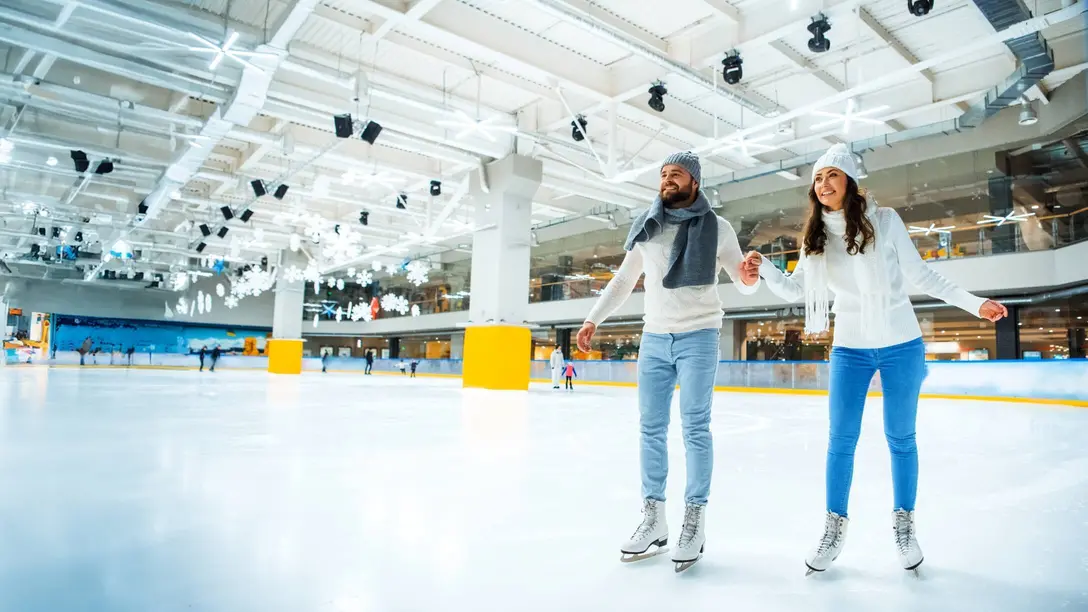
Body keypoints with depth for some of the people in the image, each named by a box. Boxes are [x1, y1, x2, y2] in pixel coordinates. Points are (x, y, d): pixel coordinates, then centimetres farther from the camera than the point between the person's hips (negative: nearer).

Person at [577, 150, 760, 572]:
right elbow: (623, 280, 15)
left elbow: (744, 283, 3)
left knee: (695, 428, -2)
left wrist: (750, 276, -20)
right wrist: (593, 319, 8)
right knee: (650, 428, 4)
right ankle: (652, 519, 13)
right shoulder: (646, 228, 9)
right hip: (654, 337, 4)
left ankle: (694, 522, 7)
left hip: (698, 336, -3)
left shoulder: (717, 228, 1)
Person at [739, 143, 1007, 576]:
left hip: (901, 345, -1)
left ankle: (904, 523, 28)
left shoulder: (884, 220, -9)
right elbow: (796, 290, -3)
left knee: (900, 438, 10)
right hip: (850, 349, 2)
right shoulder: (816, 235, -1)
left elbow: (920, 275, -2)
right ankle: (835, 526, 18)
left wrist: (972, 303, -7)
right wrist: (764, 269, -19)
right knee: (841, 439, 3)